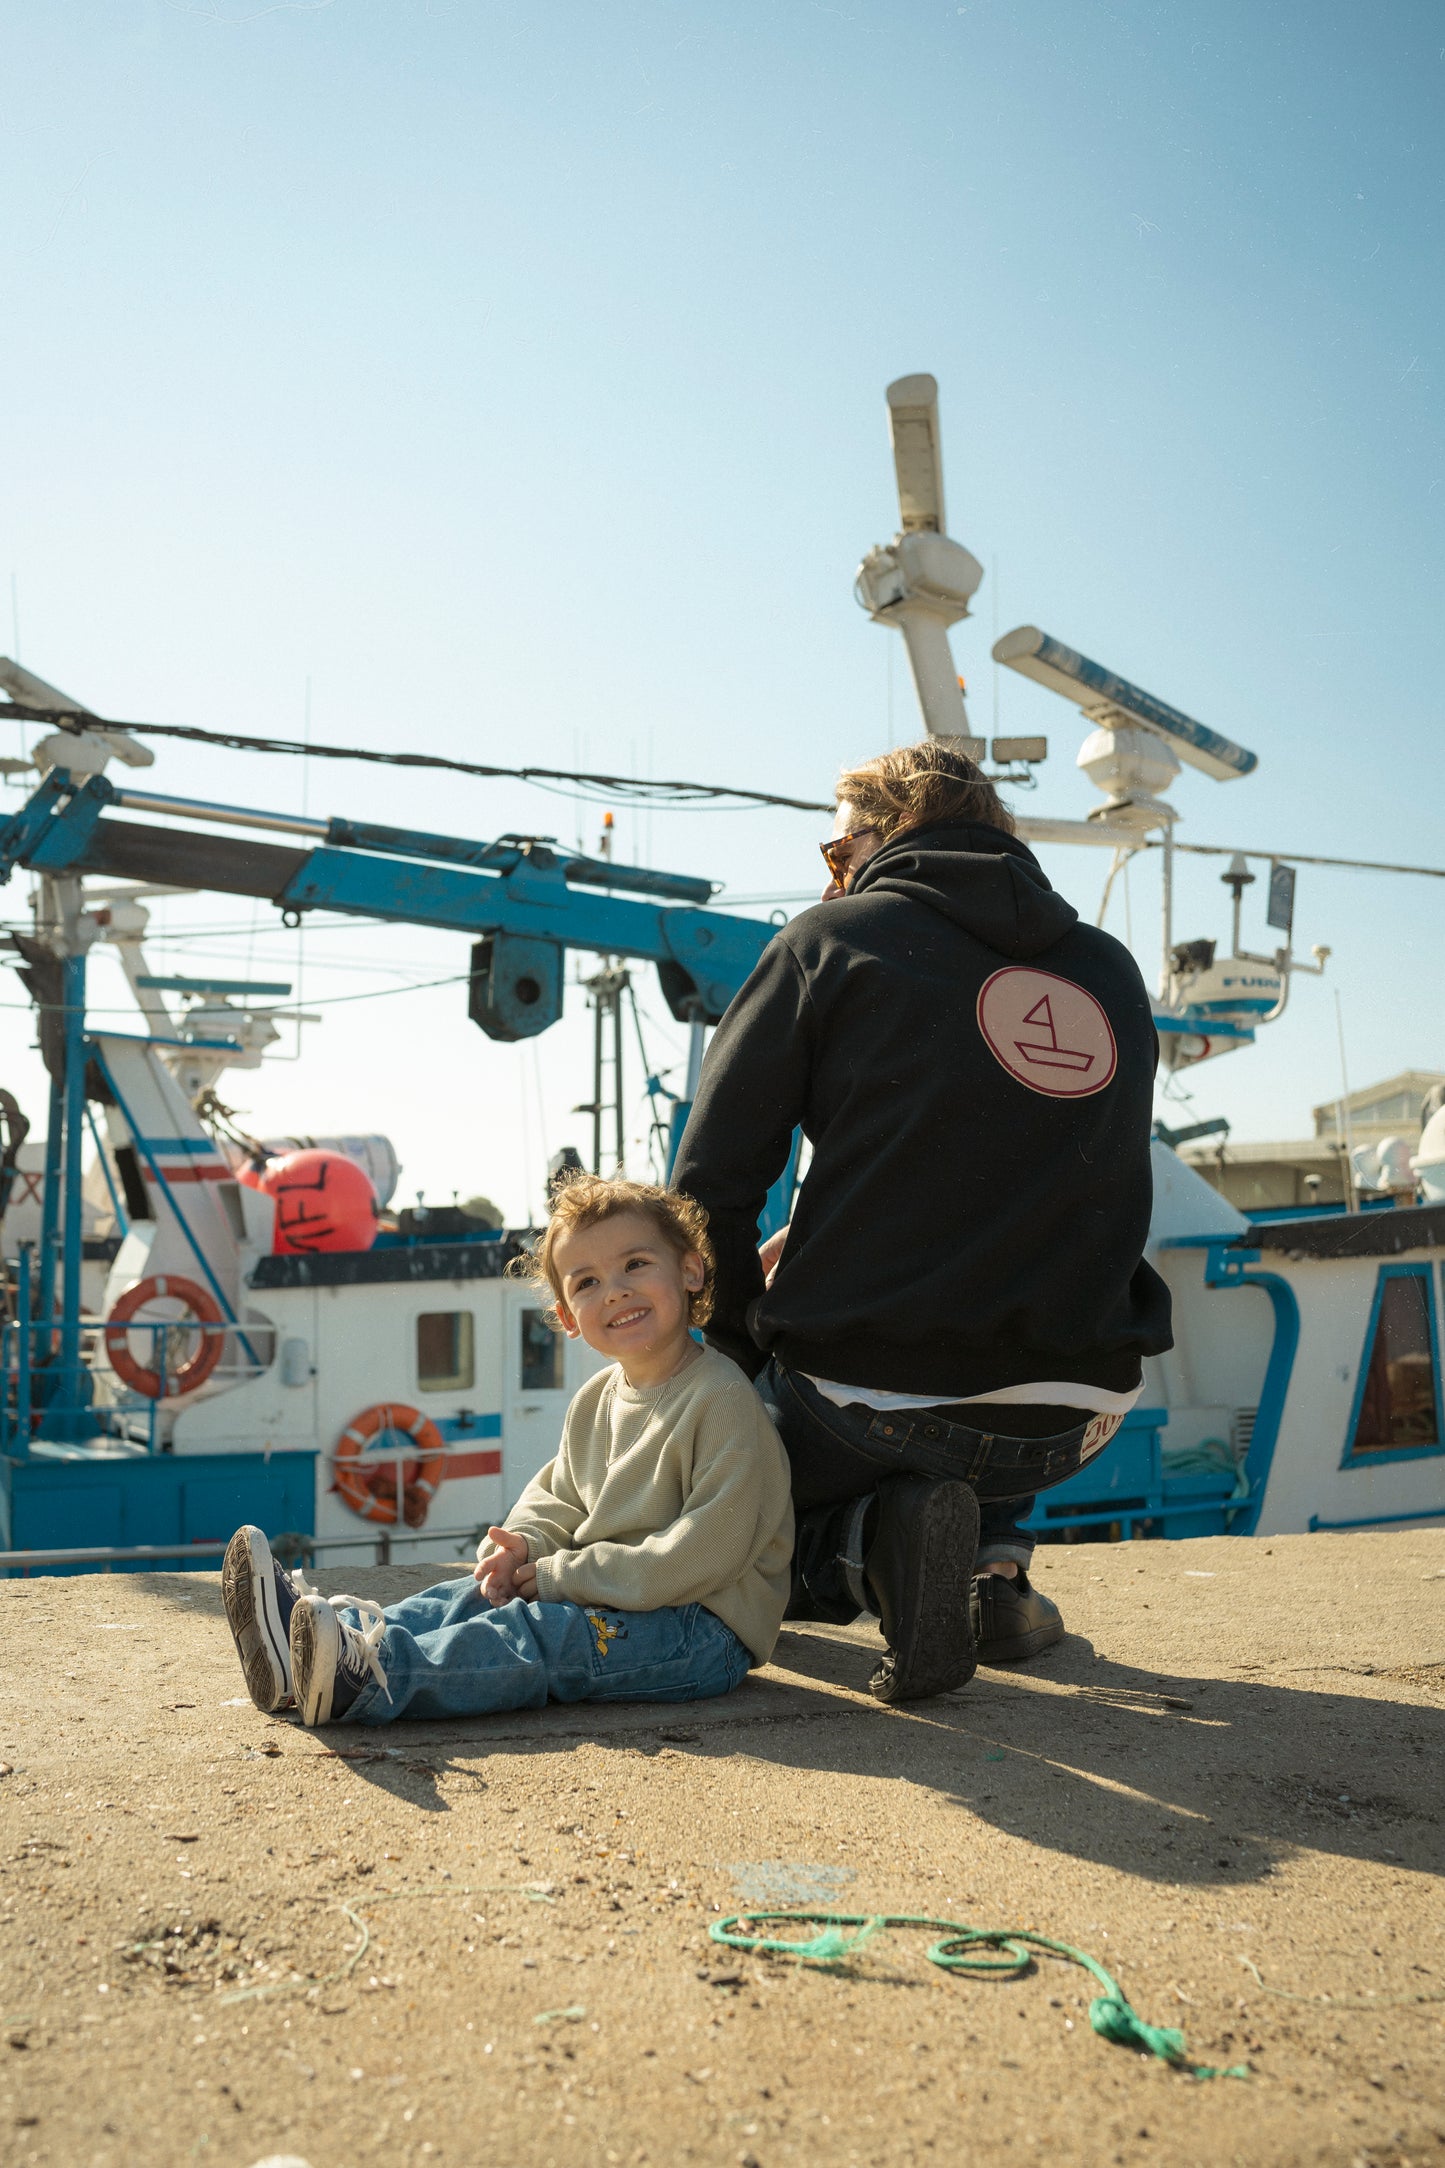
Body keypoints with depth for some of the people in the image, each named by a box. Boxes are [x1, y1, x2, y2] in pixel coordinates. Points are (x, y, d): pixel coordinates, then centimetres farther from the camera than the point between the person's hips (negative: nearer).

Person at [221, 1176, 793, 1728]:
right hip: (614, 1601, 8)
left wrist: (559, 1576, -19)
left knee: (538, 1635, -26)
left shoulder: (723, 1400, -17)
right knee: (473, 1596, -7)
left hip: (704, 1626, -8)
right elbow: (557, 1499, 19)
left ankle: (367, 1677, -40)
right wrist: (522, 1546, -8)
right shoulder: (595, 1401, 10)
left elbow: (709, 1548, -23)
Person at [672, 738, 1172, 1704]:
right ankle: (991, 1562, 16)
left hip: (872, 1402, -4)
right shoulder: (1113, 969, 13)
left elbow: (712, 1185, -3)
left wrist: (747, 1347, 14)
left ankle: (868, 1539, -6)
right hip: (1078, 1421, 5)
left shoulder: (834, 938, -1)